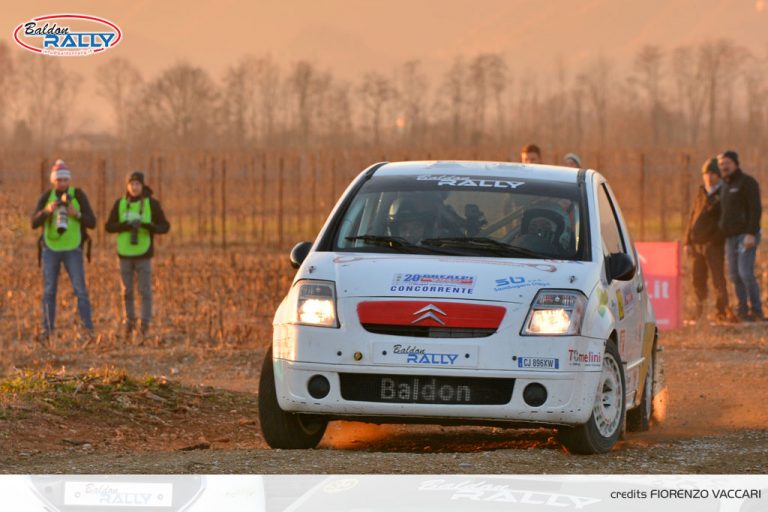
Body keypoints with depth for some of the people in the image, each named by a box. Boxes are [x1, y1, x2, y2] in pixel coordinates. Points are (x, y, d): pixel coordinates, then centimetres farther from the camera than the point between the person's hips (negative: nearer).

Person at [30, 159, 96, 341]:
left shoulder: (79, 195, -6)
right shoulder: (46, 197, -2)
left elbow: (92, 223, -9)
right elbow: (34, 223, -11)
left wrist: (76, 214, -28)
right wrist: (47, 210, -30)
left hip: (73, 250, -1)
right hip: (50, 249, 2)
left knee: (80, 289, -9)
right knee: (49, 291, 0)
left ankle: (88, 329, -6)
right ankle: (47, 331, 5)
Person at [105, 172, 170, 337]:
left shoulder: (151, 203, -5)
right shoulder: (120, 204, 1)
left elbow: (165, 227, -4)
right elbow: (109, 227, 0)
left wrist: (149, 226, -25)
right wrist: (126, 226, -19)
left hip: (143, 254, -2)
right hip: (125, 253, 2)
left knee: (145, 290, -7)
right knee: (127, 291, 8)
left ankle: (145, 324, -3)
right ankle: (130, 321, 24)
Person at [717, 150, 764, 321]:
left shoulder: (747, 182, -6)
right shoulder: (725, 186, 19)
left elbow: (755, 209, -13)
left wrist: (751, 234, -21)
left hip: (746, 235, -8)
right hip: (731, 237, 8)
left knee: (745, 273, -16)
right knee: (734, 275, 4)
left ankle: (757, 310, -11)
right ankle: (743, 310, 9)